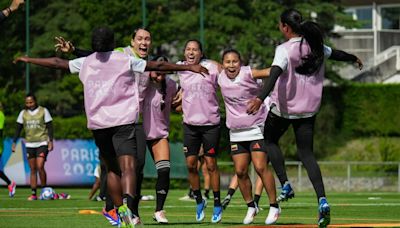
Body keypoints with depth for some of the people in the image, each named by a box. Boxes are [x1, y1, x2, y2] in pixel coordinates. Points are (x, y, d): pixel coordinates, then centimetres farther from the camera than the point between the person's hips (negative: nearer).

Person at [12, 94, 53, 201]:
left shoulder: (43, 111, -2)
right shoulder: (23, 113, 7)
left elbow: (49, 127, -2)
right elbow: (18, 128, 11)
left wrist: (50, 141, -10)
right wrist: (14, 142, 4)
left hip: (42, 143, -4)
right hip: (29, 144, 4)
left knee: (40, 166, -17)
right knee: (32, 169, 3)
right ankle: (33, 194, 4)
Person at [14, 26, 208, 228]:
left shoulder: (85, 63, 12)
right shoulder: (125, 60, 5)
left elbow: (57, 63, 21)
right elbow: (157, 66, 6)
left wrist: (28, 60, 35)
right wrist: (188, 67, 11)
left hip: (98, 124, 3)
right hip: (123, 120, -3)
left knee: (112, 169, 18)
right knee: (128, 167, -16)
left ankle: (121, 212, 15)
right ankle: (127, 204, -40)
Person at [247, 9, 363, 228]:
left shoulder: (285, 50, -17)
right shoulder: (315, 46, 1)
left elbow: (275, 74, -33)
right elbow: (335, 53, 21)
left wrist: (260, 98, -47)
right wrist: (354, 59, 42)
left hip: (283, 107, -5)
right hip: (308, 109, 5)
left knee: (270, 140, 22)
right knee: (306, 153, 6)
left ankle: (285, 185, 11)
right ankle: (322, 199, -12)